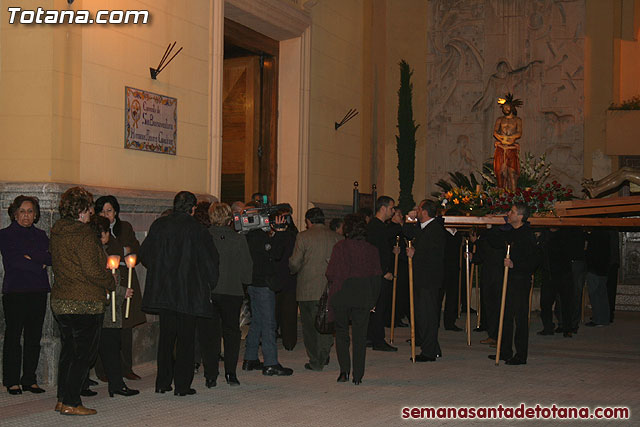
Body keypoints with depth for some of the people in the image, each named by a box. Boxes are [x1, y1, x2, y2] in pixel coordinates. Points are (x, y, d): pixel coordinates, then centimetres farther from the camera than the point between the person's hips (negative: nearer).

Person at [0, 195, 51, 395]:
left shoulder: (40, 235, 16)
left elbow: (51, 258, 2)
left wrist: (30, 255, -12)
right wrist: (40, 264, -9)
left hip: (38, 291, 4)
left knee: (34, 337, 4)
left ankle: (29, 380, 11)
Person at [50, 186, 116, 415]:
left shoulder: (56, 233, 9)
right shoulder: (84, 235, -16)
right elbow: (93, 271, -19)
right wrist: (111, 282, 0)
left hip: (60, 300, 8)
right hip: (85, 304, -8)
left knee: (68, 351, 17)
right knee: (84, 354, 0)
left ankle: (62, 399, 20)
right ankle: (71, 403, 1)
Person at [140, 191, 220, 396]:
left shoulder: (158, 225, 2)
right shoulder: (196, 229, -10)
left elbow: (145, 255, 9)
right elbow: (210, 260, -7)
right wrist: (209, 286, 6)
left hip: (163, 292, 4)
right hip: (189, 293, -4)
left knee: (166, 336, 13)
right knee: (185, 338, 4)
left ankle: (163, 382, 16)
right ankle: (182, 385, 4)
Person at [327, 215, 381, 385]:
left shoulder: (340, 247, -8)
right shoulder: (372, 250, 2)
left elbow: (331, 273, -9)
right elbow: (377, 276, 4)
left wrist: (333, 284, 14)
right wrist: (372, 299, 12)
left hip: (342, 295, -2)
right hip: (364, 297, 2)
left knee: (341, 332, 11)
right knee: (360, 335, 7)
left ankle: (344, 371, 3)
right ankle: (358, 375, 7)